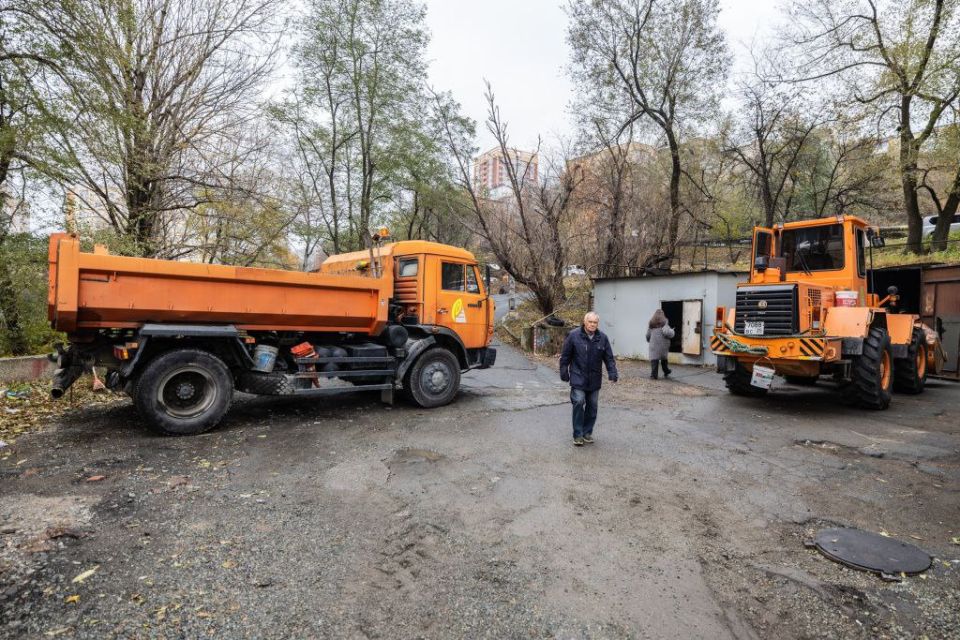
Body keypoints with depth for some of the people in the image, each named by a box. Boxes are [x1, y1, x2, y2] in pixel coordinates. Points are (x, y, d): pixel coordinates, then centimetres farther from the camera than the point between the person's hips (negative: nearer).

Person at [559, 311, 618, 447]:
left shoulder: (602, 338, 1)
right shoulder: (573, 335, -8)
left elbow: (609, 358, 5)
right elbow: (565, 356, -2)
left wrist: (612, 373, -4)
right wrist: (564, 373, -1)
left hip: (595, 380, 4)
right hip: (578, 378, -4)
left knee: (592, 406, 10)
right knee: (579, 402, -13)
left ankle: (587, 433, 26)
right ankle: (578, 435, 0)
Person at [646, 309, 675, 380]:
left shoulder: (651, 323, 6)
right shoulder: (664, 322, -4)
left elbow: (648, 335, 8)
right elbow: (666, 332, -16)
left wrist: (649, 340, 26)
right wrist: (672, 332, 4)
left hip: (653, 344, 1)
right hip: (663, 344, -1)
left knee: (654, 359, 0)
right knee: (664, 358, 16)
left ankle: (654, 374, -7)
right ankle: (666, 373, 28)